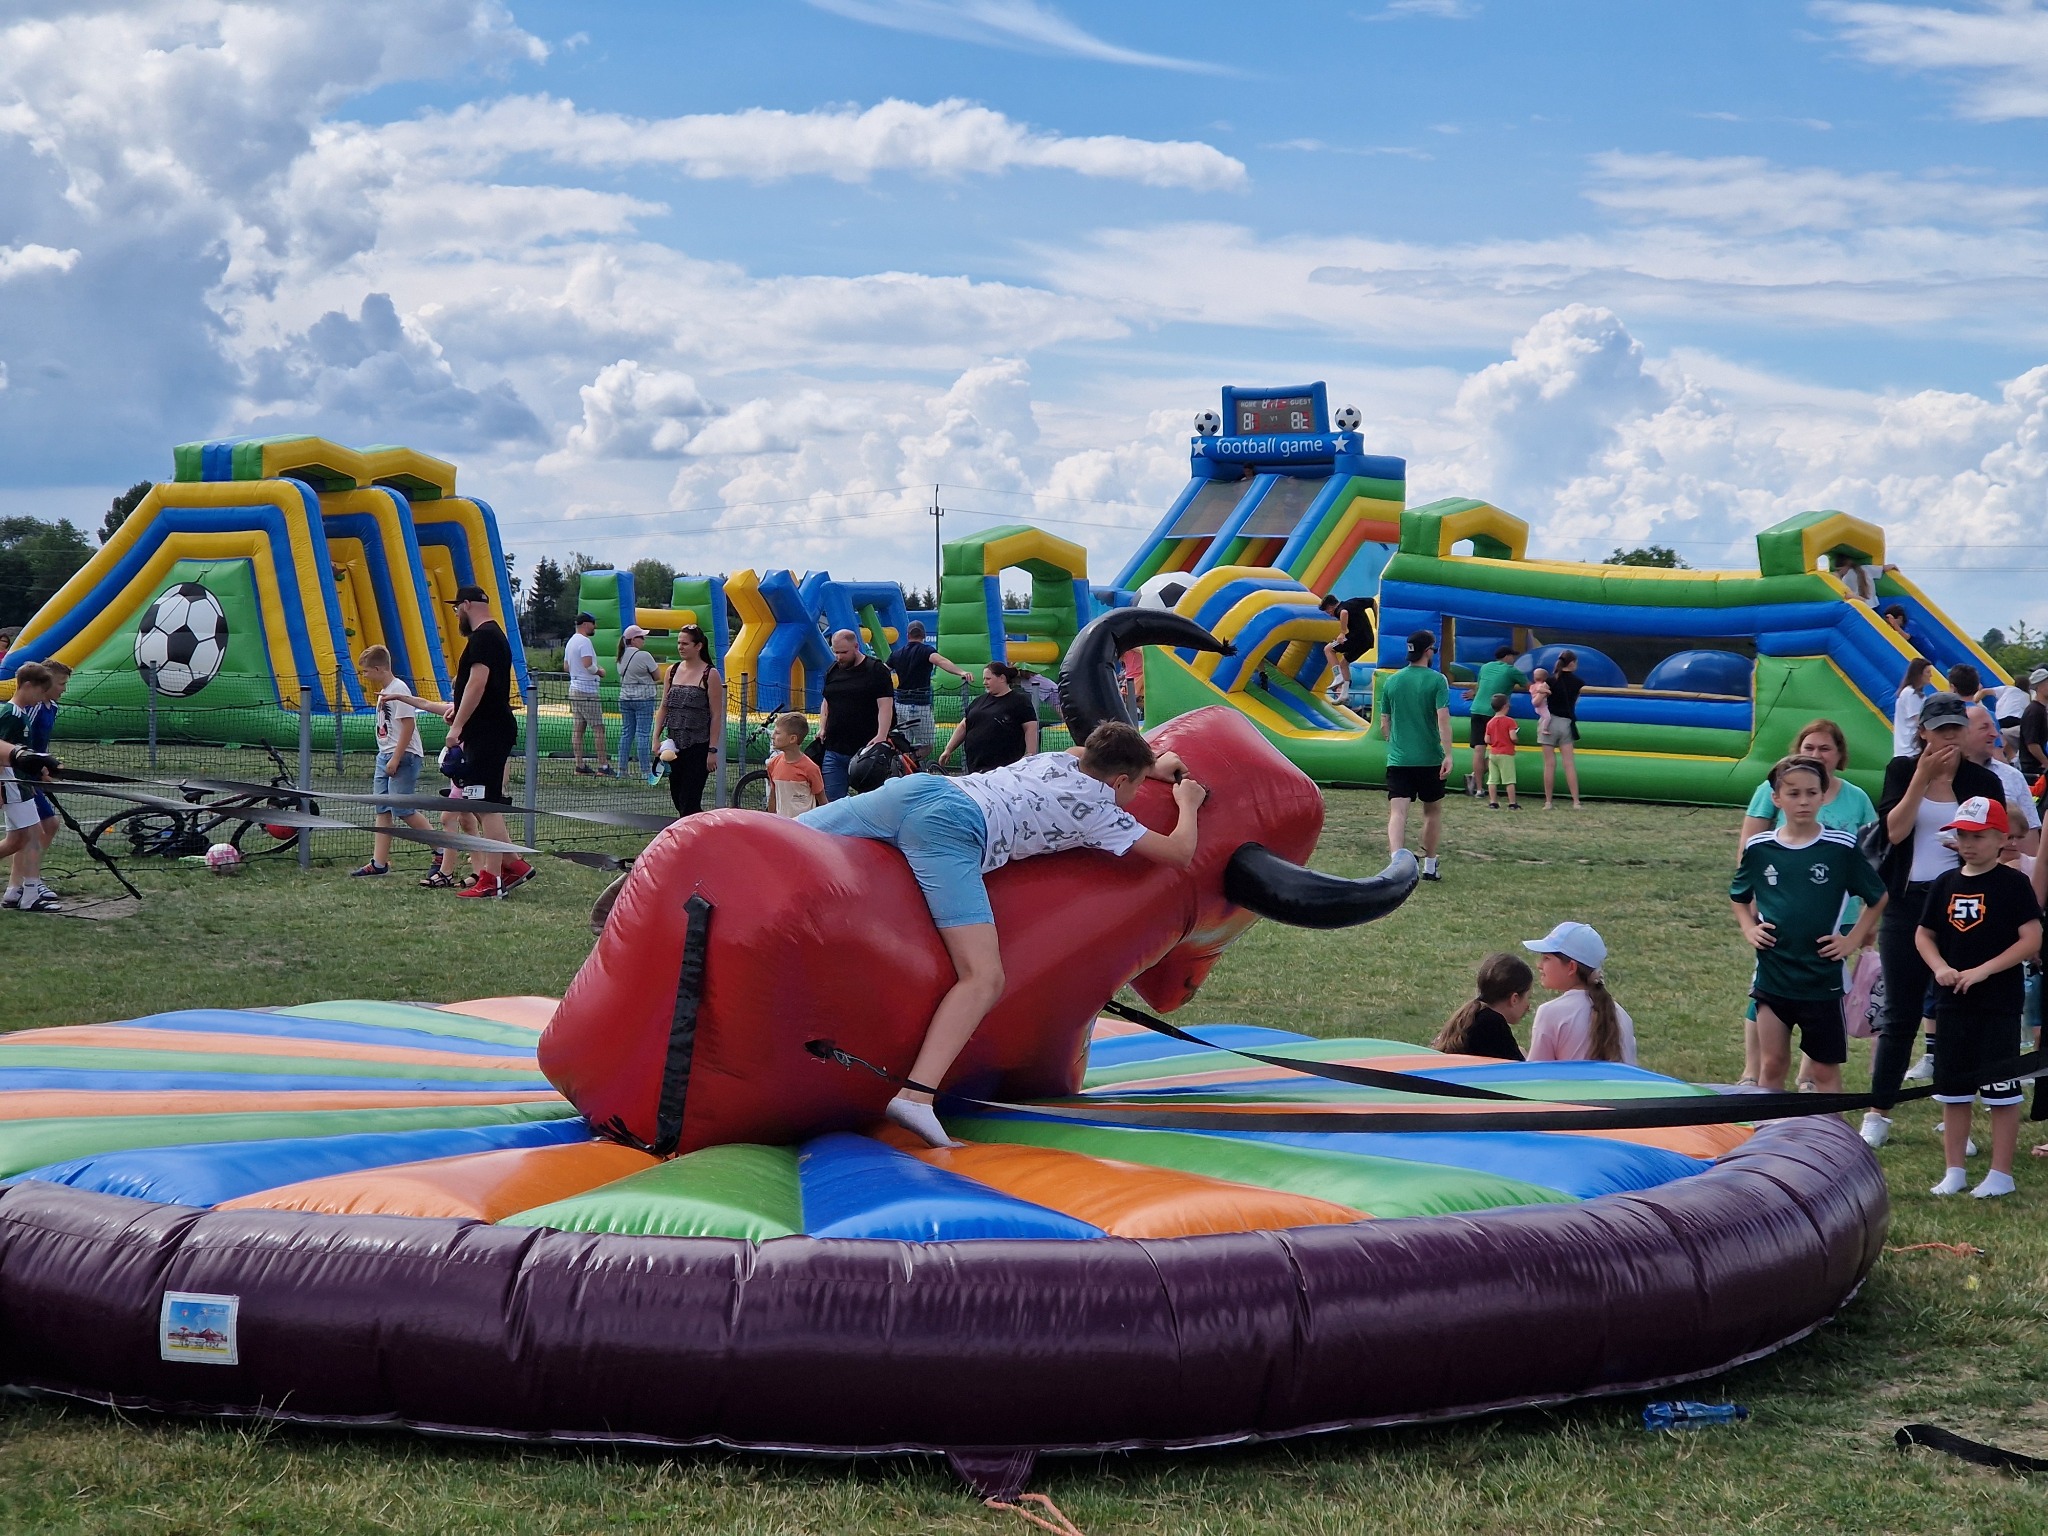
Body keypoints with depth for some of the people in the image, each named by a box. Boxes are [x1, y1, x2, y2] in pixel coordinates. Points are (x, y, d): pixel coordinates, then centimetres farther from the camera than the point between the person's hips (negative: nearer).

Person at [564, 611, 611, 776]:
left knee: (578, 729, 8)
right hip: (587, 691, -10)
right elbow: (588, 664, -26)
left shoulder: (571, 642, 15)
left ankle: (580, 765, 8)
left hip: (574, 688, 10)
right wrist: (600, 671, -7)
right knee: (599, 728, -7)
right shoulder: (584, 642, -15)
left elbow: (566, 665, 22)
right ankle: (603, 765, -9)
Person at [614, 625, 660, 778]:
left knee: (626, 733, 9)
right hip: (643, 698, -7)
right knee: (643, 734, -4)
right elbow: (658, 676, -7)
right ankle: (645, 769, -4)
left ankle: (622, 769, 11)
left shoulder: (622, 656, 8)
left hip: (625, 698, 7)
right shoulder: (644, 656, -13)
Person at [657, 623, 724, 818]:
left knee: (689, 800, -7)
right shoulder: (672, 671, 9)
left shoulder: (710, 675, -6)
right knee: (677, 797, 9)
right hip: (674, 744, 6)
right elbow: (664, 707, 13)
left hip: (698, 746, -6)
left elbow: (716, 715, -8)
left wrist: (713, 749, -12)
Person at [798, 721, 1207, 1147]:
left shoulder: (1061, 759, 34)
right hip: (952, 827, -8)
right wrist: (1188, 803, 43)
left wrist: (1153, 766, 69)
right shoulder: (1102, 813, 17)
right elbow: (1180, 854, 24)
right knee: (984, 977, -16)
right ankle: (917, 1095, -36)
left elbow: (1095, 752, 60)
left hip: (917, 787, 8)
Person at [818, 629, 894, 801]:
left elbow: (885, 706, -11)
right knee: (832, 800, 2)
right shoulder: (832, 671, 14)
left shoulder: (876, 671, -5)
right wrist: (822, 728, 8)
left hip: (866, 749, -5)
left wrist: (881, 736, -23)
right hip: (834, 750, 5)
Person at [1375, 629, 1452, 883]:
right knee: (1433, 810, 18)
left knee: (1397, 812, -7)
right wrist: (1448, 755, -15)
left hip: (1398, 759, 1)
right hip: (1430, 759, -1)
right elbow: (1443, 719, -15)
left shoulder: (1391, 681, 5)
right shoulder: (1437, 680, -5)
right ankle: (1429, 865, 25)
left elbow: (1384, 724, 11)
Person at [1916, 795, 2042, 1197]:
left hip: (1999, 1003, -5)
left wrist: (1982, 971, -18)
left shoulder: (2013, 883, -7)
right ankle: (1955, 1171, 19)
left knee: (2001, 1091, -1)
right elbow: (1924, 935, 14)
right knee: (1953, 1090, 10)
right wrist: (1940, 967, -6)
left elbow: (2032, 939, -12)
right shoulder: (1946, 884, 8)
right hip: (1952, 1002, 5)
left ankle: (2000, 1174, 7)